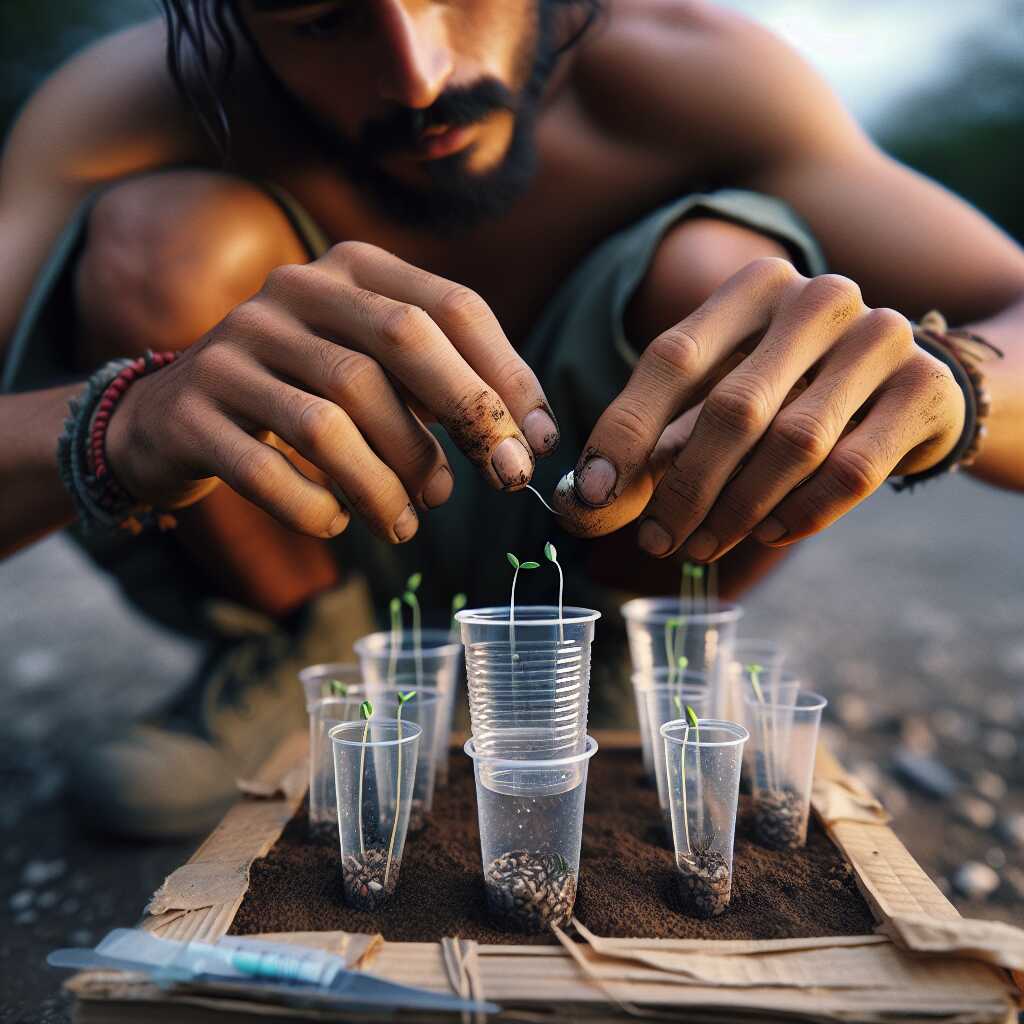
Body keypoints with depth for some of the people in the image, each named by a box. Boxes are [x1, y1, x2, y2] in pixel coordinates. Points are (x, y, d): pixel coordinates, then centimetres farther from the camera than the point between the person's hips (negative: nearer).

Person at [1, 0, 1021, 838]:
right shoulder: (129, 105, -21)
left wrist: (939, 377, -44)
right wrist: (124, 426, -49)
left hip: (572, 535, 1)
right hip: (310, 545, 0)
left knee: (719, 271, -25)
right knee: (163, 240, -24)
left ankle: (594, 654, 1)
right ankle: (285, 651, 1)